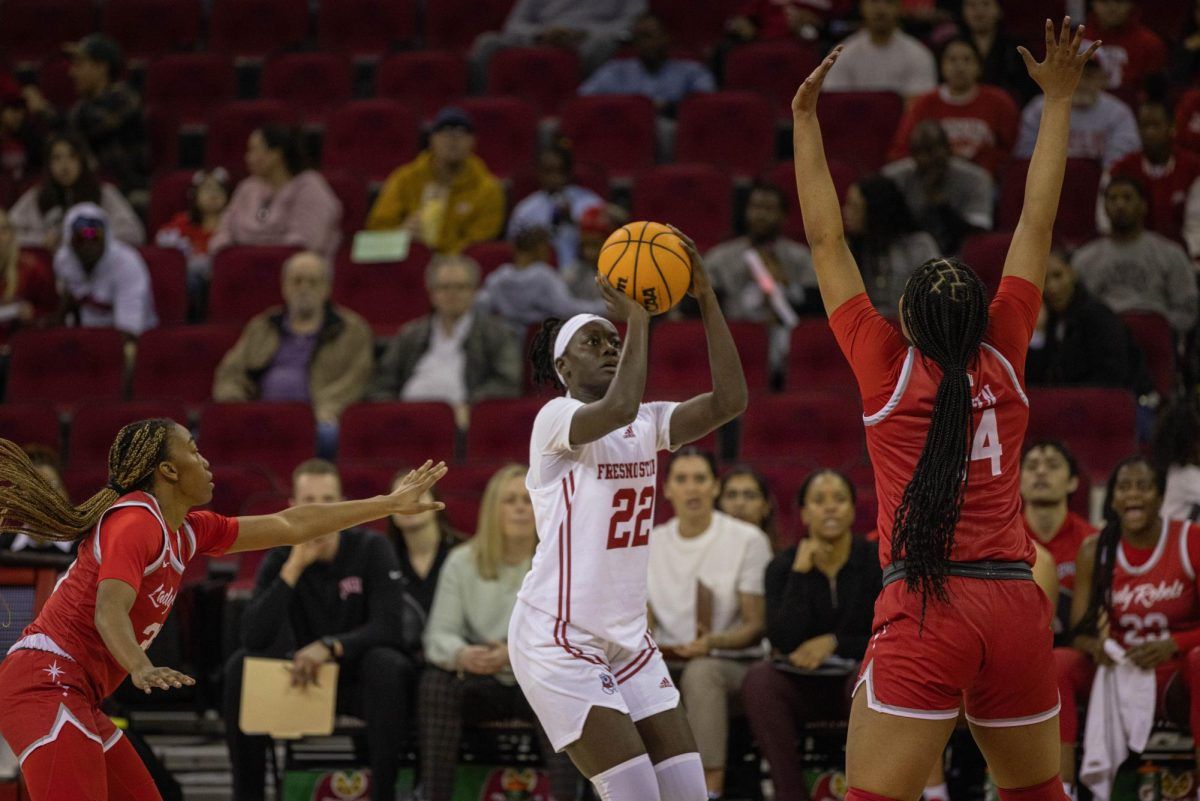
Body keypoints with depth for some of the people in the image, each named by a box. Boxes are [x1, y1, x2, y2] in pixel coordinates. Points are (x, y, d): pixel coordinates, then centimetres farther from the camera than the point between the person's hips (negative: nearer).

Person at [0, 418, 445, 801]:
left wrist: (390, 505, 25)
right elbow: (110, 610, -27)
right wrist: (141, 670, -47)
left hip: (74, 702, 11)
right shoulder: (136, 521, -13)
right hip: (45, 688, -11)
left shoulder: (185, 532, 15)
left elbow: (288, 526, 22)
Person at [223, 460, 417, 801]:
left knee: (386, 663, -35)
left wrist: (331, 646, -35)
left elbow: (389, 627, -20)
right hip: (304, 675, 3)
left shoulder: (372, 549, -12)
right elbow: (254, 637, -20)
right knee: (240, 665, -21)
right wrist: (294, 568, -28)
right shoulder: (280, 559, -6)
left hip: (362, 680, -3)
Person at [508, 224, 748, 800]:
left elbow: (729, 400, -5)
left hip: (627, 639, 8)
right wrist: (637, 319, -23)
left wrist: (706, 299, -9)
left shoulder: (648, 425, 10)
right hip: (558, 639, -8)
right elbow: (619, 407, -32)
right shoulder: (556, 419, -10)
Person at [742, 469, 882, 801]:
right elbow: (783, 641, -16)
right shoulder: (783, 566, -3)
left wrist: (833, 642, -17)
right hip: (801, 684, 1)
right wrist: (801, 572, -21)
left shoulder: (875, 559, -4)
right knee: (758, 679, -30)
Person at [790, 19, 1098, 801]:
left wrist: (806, 117, 14)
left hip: (922, 614, -3)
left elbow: (827, 241, 8)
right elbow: (1036, 225, 16)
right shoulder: (1003, 357, 8)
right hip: (1015, 606, 4)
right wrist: (1058, 99, 23)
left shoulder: (887, 368, 3)